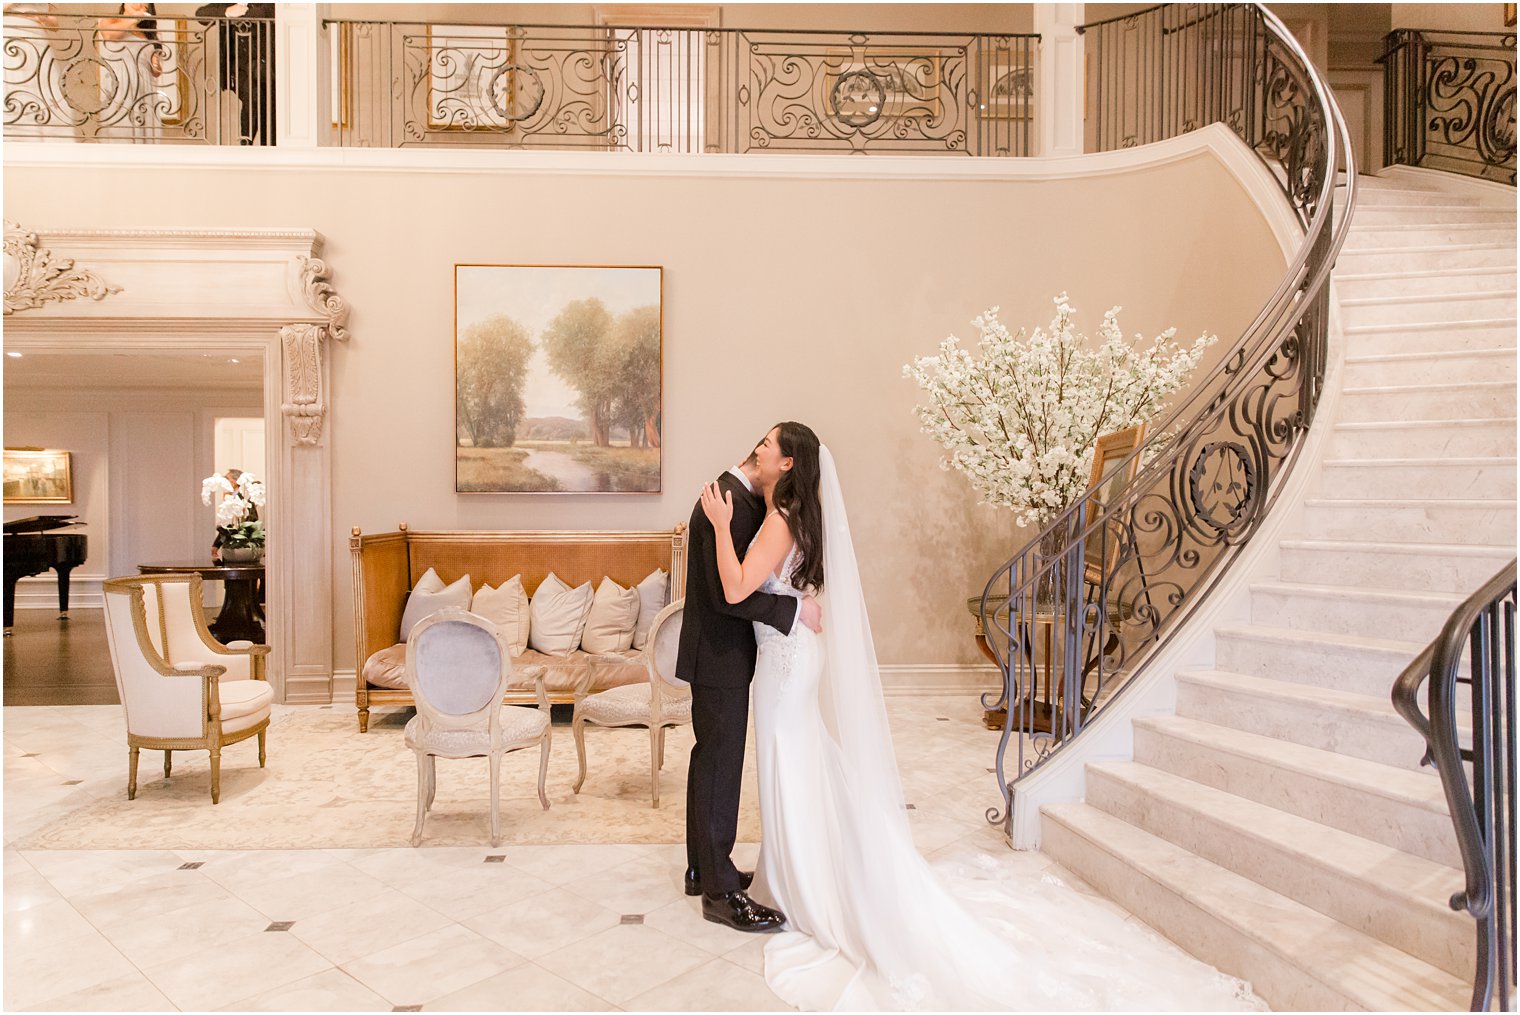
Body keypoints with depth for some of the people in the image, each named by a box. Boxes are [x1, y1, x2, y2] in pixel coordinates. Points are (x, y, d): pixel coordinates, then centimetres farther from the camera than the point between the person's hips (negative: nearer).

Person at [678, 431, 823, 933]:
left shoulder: (741, 497, 9)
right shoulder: (728, 503, -23)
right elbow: (728, 593, -28)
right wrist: (796, 608, -22)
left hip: (722, 653, 10)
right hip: (719, 656, -10)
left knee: (711, 760, 18)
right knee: (720, 766, -1)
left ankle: (703, 867, 33)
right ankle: (720, 891, 12)